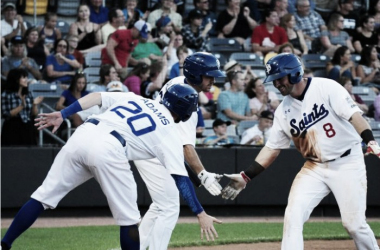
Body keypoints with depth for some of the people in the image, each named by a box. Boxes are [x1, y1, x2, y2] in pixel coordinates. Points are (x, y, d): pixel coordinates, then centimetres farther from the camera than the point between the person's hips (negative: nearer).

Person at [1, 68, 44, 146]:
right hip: (12, 130, -4)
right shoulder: (6, 95, -5)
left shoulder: (28, 94, 9)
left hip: (28, 130, 4)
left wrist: (35, 104, -7)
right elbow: (5, 115, -12)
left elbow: (34, 114, 12)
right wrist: (21, 106, -19)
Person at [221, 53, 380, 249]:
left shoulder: (327, 88, -12)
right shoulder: (283, 111, 4)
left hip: (347, 163, -5)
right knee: (293, 216, -9)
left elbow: (353, 114, -22)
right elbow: (272, 148, 10)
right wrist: (245, 176, 3)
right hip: (314, 168, 5)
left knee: (353, 223, -5)